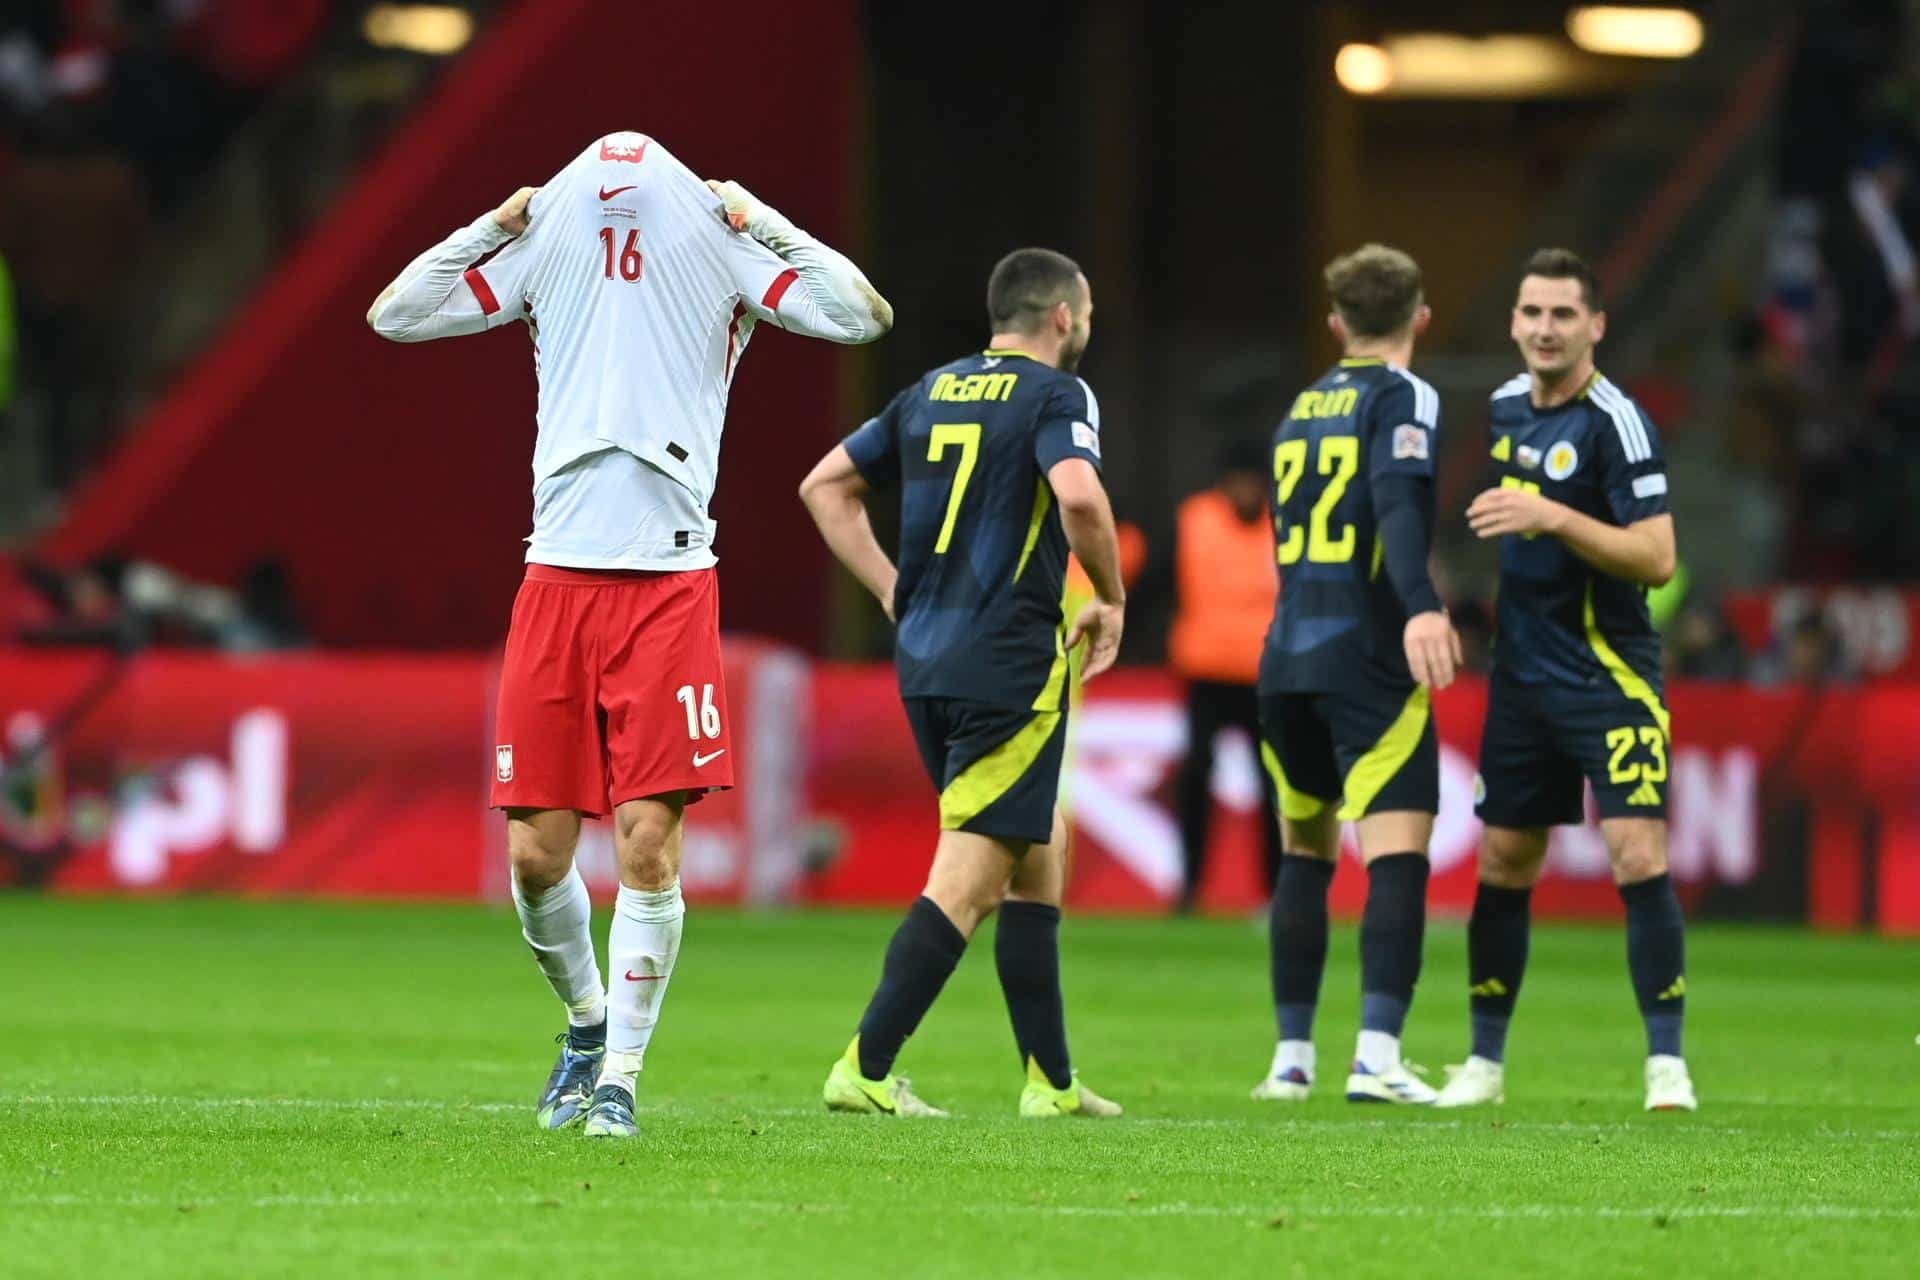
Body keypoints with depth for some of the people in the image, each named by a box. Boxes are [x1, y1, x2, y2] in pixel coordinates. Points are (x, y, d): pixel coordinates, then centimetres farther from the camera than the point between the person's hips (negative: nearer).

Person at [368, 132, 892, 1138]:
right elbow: (393, 316, 12)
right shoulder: (544, 244, 12)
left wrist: (761, 225, 0)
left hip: (670, 585, -2)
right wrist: (494, 225, 8)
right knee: (536, 854, 1)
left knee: (649, 845, -8)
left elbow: (862, 316, -3)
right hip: (558, 576, 2)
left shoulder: (721, 252, 6)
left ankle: (619, 1078, 3)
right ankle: (586, 1022, 27)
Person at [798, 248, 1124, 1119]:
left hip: (925, 658, 8)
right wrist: (1111, 597, -9)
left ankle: (1051, 1080, 18)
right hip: (1010, 665, -8)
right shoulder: (1055, 395, -7)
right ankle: (865, 1070, -13)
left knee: (1040, 853, 17)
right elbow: (1078, 495, -25)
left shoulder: (933, 393, 15)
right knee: (967, 876, -6)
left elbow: (826, 485, 19)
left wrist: (894, 591, 18)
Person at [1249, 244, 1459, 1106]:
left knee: (1307, 850, 18)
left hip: (1287, 656, 7)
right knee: (1398, 856, -10)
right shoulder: (1402, 399, -3)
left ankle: (1291, 1056, 18)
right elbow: (1400, 507, -21)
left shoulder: (1301, 411, 19)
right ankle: (1377, 1057, -23)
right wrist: (1422, 609, -35)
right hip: (1369, 661, -7)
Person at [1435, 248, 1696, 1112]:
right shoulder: (1501, 408, 8)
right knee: (1503, 864, 9)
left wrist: (1550, 519, -27)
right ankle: (1485, 1062, 18)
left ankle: (1667, 1064, -10)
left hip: (1609, 677, -6)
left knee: (1638, 855, -14)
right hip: (1522, 676, 7)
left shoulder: (1615, 423, -14)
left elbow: (1657, 558, -20)